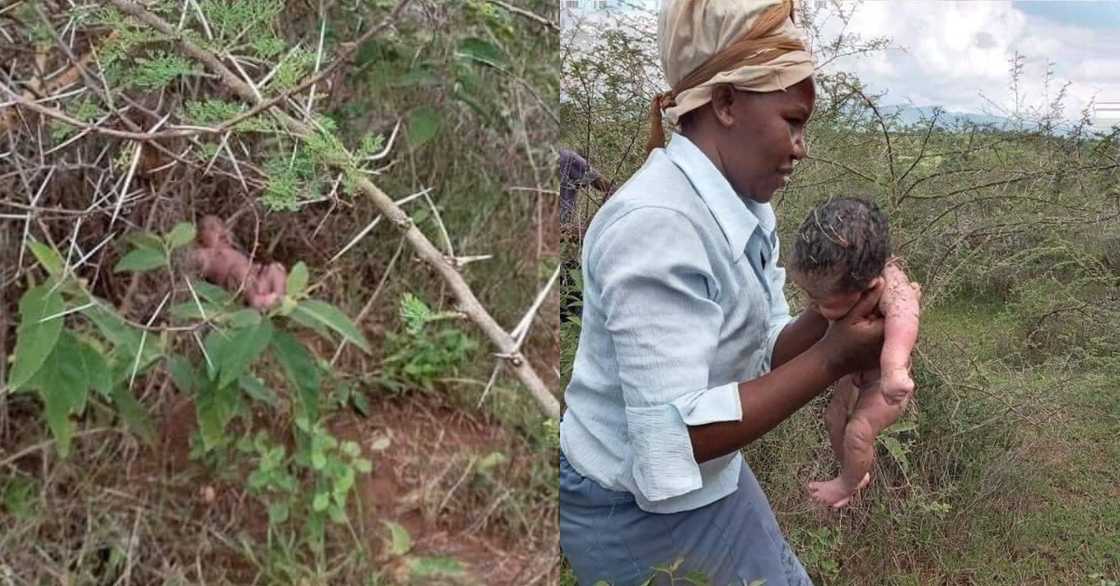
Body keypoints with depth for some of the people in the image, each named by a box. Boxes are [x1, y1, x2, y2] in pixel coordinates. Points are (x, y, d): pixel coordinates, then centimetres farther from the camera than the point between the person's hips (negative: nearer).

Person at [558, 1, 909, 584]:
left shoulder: (747, 209, -1)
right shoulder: (656, 223, -29)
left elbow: (761, 352, 3)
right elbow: (672, 437, -31)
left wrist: (831, 314, -16)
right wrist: (833, 360, -27)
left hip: (704, 479, 8)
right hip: (635, 504, -8)